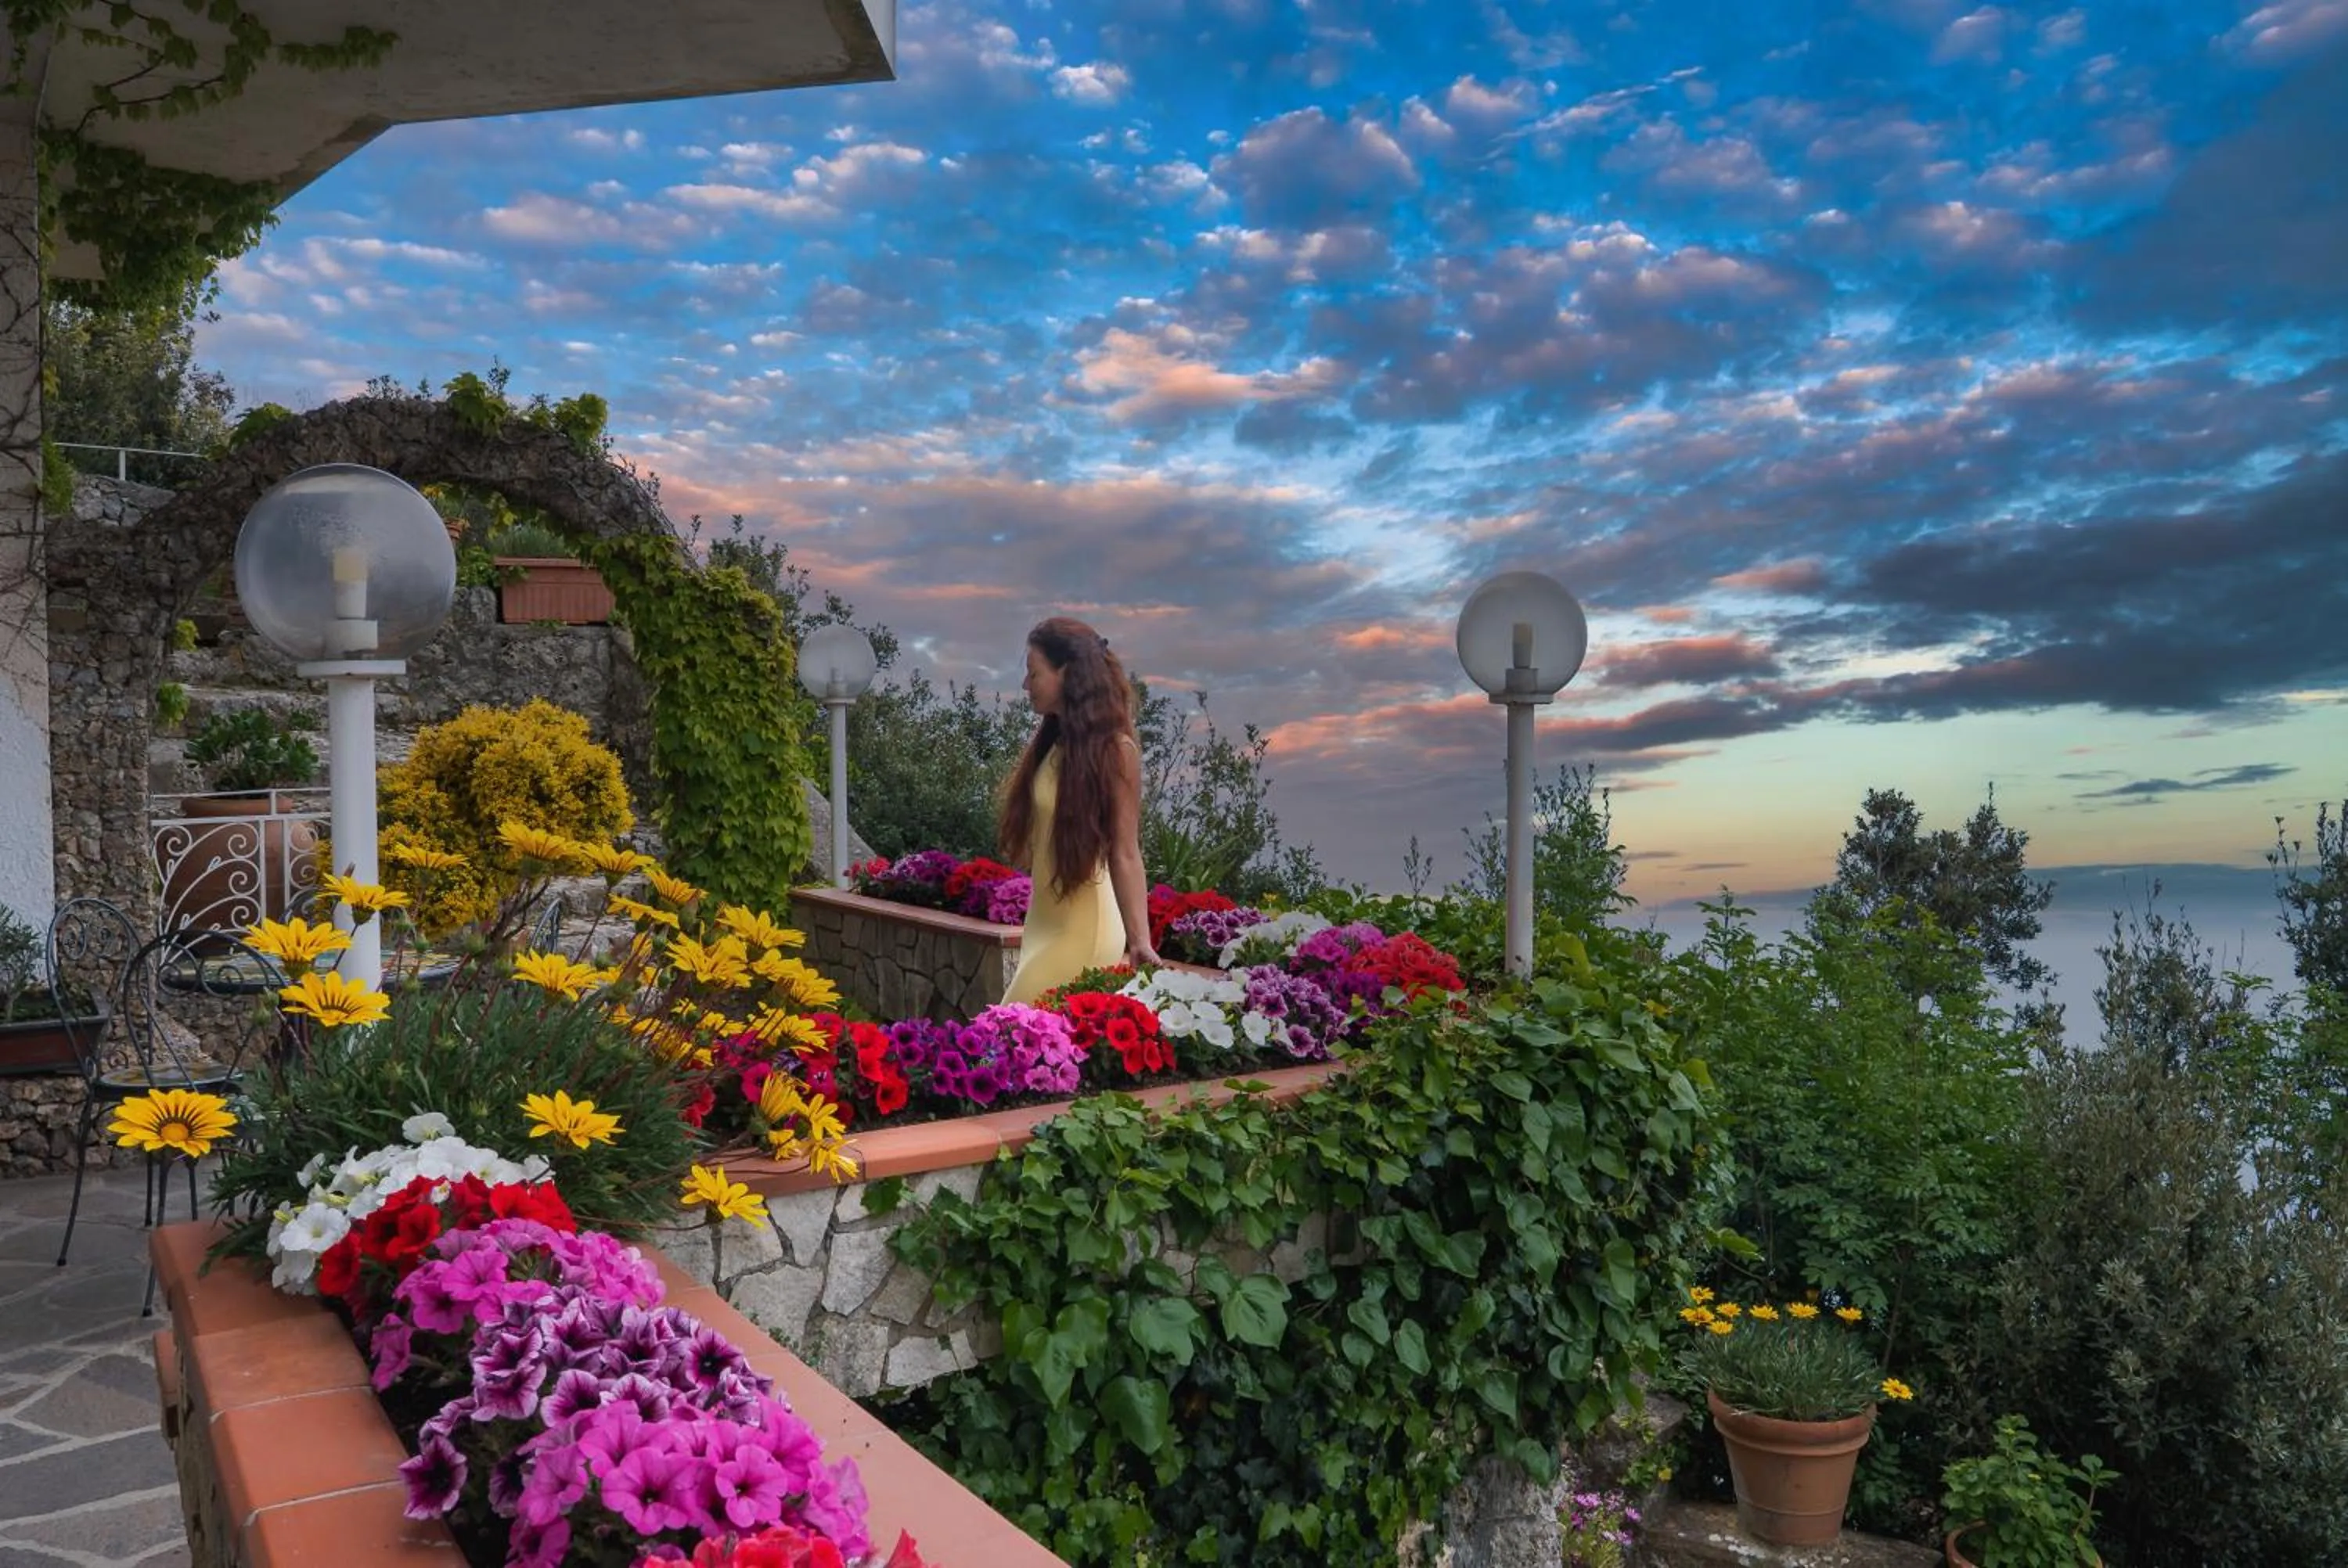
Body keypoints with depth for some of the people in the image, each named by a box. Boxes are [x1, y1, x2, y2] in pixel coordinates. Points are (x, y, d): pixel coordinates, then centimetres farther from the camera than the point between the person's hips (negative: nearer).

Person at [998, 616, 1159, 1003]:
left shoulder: (1114, 749, -12)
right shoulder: (1053, 742, 11)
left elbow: (1124, 853, -13)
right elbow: (1038, 843, 11)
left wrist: (1138, 940, -18)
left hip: (1084, 930, -8)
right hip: (1044, 923, 8)